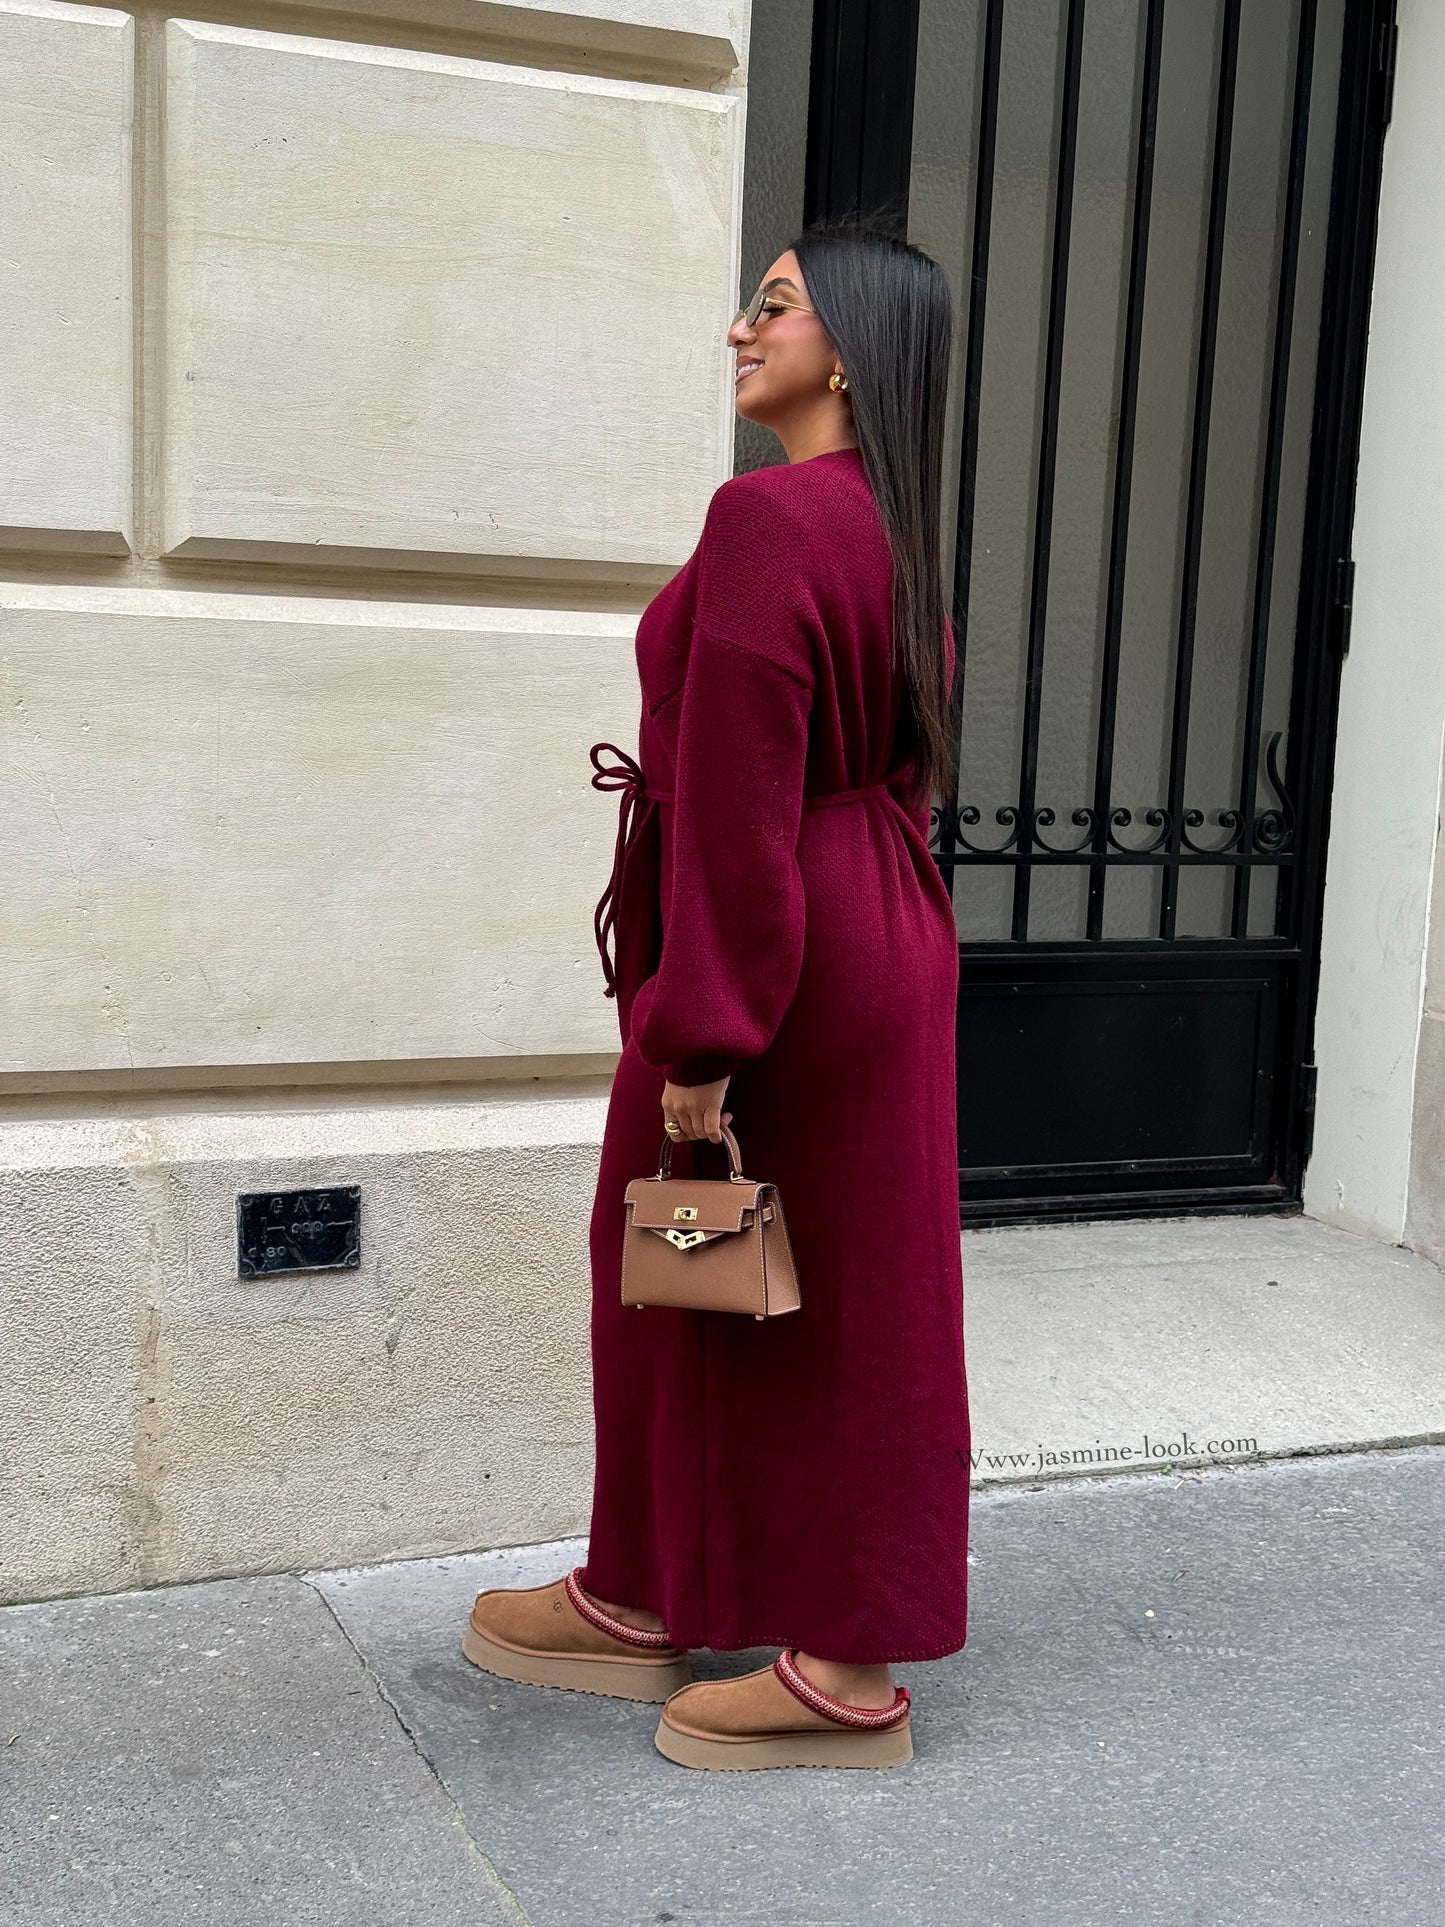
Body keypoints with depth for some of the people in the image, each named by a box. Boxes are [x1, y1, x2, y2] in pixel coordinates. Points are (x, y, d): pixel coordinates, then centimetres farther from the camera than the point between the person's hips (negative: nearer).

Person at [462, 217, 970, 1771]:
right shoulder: (892, 527, 11)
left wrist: (699, 1035, -21)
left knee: (778, 1287, 4)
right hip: (880, 933, 10)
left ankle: (851, 1670, 16)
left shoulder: (767, 517, -19)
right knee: (842, 1287, 15)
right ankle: (640, 1599, 32)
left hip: (776, 944, -10)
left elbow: (735, 801, -23)